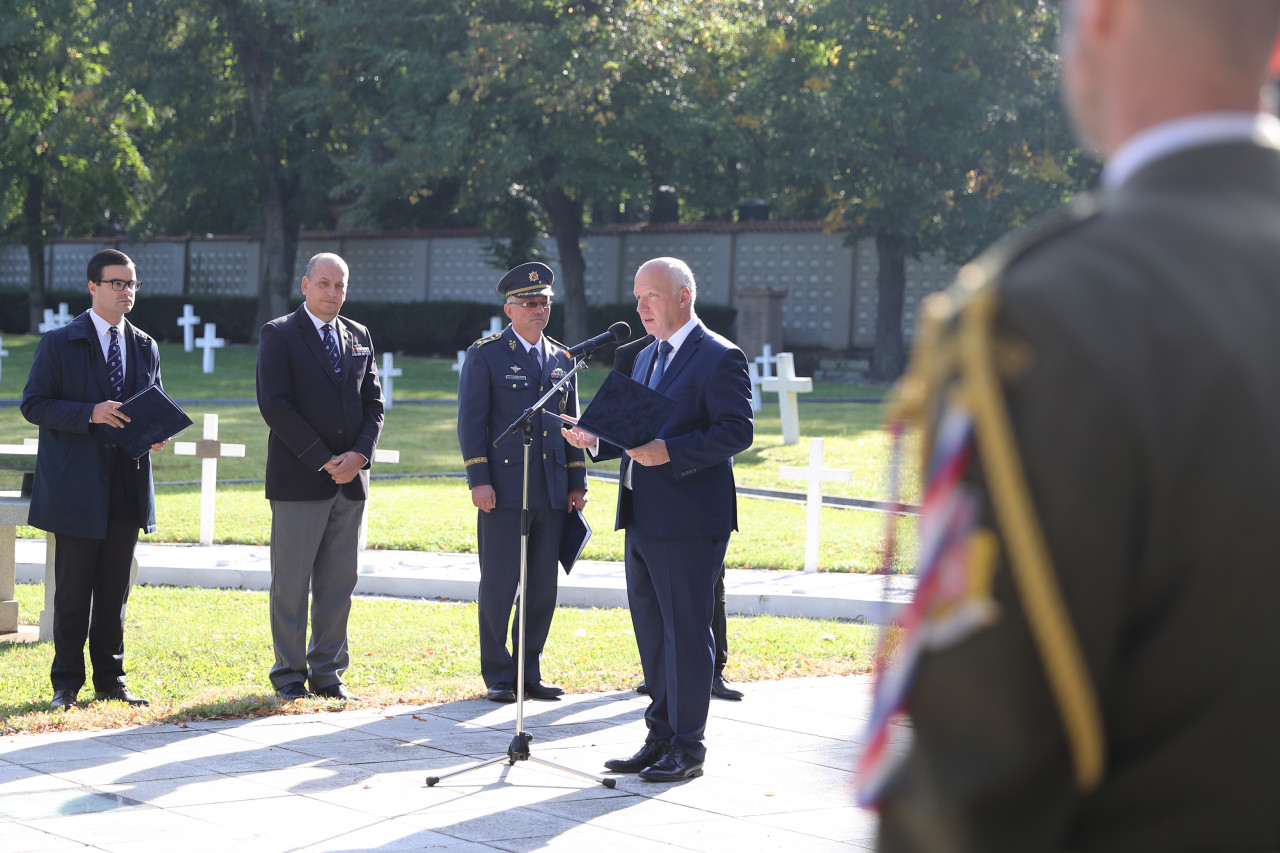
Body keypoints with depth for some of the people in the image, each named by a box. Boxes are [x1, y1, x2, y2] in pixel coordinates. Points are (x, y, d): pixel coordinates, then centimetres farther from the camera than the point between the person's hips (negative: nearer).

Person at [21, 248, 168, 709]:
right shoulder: (58, 343, -2)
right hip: (77, 486, -4)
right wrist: (89, 413, -20)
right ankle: (66, 683, 10)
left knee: (115, 590, 9)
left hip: (127, 485, 5)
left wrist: (157, 432, -2)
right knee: (72, 590, 0)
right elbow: (34, 404, -7)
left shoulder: (145, 347, 14)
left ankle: (110, 679, 18)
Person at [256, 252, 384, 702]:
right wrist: (323, 461, -14)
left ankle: (328, 673, 13)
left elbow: (373, 403, 12)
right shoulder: (279, 335, -2)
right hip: (298, 479, -5)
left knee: (339, 582, 6)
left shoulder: (359, 337, 15)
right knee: (291, 583, -1)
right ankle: (290, 677, 7)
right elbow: (275, 405, -11)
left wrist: (360, 454, -6)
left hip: (350, 479, 5)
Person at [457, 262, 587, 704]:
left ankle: (530, 672, 16)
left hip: (552, 494, 5)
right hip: (504, 490, -5)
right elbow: (470, 420, -4)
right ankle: (498, 677, 8)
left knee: (544, 586, 6)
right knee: (499, 585, -1)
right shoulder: (485, 355, -1)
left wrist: (577, 483, 11)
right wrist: (478, 481, -12)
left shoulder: (562, 359, 15)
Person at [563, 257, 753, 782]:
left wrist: (669, 452, -24)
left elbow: (738, 431, -16)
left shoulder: (719, 358, -8)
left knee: (686, 632, -3)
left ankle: (687, 748, 4)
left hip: (689, 521, -9)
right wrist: (596, 440, 4)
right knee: (652, 633, 12)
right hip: (643, 519, 9)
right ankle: (661, 739, 21)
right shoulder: (646, 358, 19)